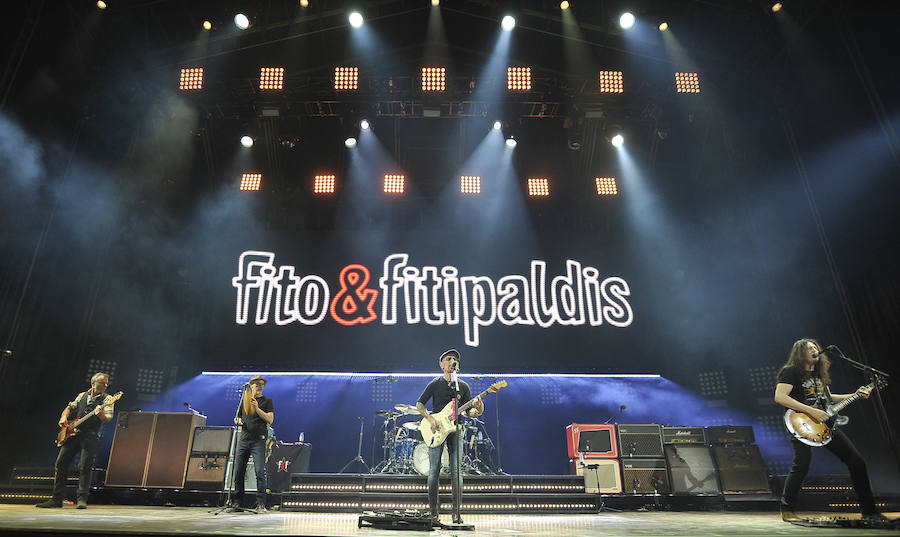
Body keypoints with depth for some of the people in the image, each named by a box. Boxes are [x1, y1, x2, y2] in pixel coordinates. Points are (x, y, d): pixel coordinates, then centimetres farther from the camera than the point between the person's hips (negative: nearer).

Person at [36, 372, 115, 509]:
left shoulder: (106, 399, 2)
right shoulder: (82, 396, 17)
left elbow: (108, 417, -11)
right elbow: (69, 408, 26)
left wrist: (101, 414, -33)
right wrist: (63, 417, 6)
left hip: (90, 436, -5)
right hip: (72, 433, 5)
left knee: (85, 467, -10)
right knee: (61, 463, 3)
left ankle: (82, 499, -2)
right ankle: (56, 499, 13)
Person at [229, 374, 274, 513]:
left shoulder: (267, 401, 7)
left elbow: (270, 420, -5)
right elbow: (236, 418, 28)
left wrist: (257, 408, -15)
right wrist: (238, 421, 4)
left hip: (258, 440, -4)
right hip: (243, 439, 4)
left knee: (260, 471, -12)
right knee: (238, 472, 4)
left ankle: (260, 504, -8)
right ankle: (236, 503, 15)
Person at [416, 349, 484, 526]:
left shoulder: (463, 386, 10)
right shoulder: (435, 384, 4)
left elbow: (468, 411, 9)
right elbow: (419, 404, 3)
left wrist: (477, 411, -14)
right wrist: (430, 419, -12)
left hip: (455, 430, 2)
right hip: (436, 431, -2)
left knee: (456, 471, -4)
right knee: (434, 471, -3)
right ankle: (434, 513, 4)